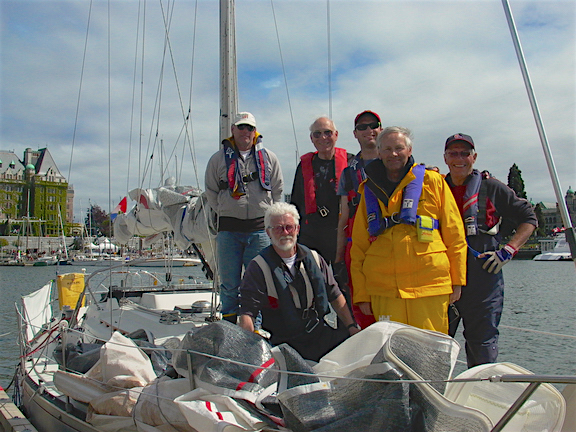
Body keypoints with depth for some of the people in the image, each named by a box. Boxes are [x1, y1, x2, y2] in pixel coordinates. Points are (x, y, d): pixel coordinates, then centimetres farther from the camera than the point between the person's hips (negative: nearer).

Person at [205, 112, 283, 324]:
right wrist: (227, 213, 8)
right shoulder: (219, 159, 8)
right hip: (229, 229, 0)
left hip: (260, 229, 0)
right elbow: (211, 192, 13)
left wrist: (267, 216, 7)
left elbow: (277, 191, 12)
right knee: (229, 284, 3)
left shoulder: (268, 158, 10)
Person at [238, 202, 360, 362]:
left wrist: (351, 326, 9)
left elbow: (335, 296, 19)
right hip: (285, 345, -5)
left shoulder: (314, 259, 11)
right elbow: (247, 313, -8)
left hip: (322, 335, 5)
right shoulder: (258, 267, -3)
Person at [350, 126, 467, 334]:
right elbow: (358, 246, 12)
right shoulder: (369, 190, 13)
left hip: (430, 285, -2)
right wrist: (361, 293, 7)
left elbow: (454, 234, 8)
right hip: (383, 289, 2)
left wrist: (456, 280, 4)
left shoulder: (432, 181, 8)